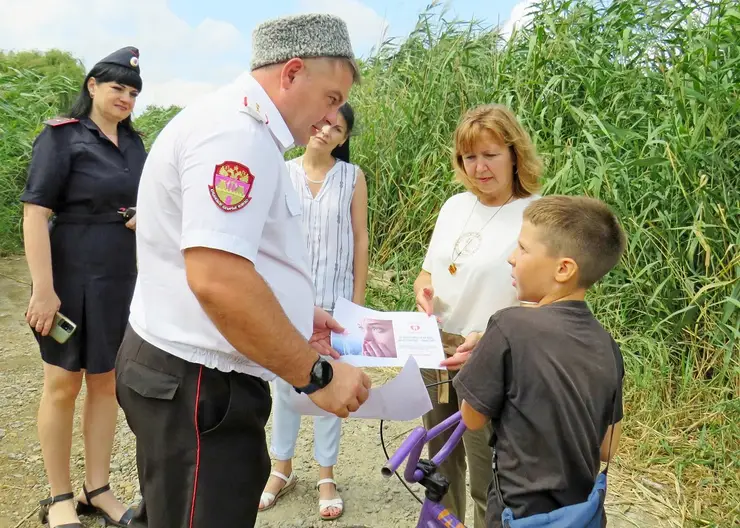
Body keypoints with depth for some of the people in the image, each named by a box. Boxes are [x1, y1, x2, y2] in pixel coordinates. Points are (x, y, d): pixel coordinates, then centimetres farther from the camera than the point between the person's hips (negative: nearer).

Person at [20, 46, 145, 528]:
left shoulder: (133, 143, 10)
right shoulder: (62, 137, -8)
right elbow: (35, 212, -15)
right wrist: (43, 289, -20)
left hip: (122, 280, 6)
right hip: (72, 278, -6)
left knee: (107, 381, 12)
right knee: (63, 384, 5)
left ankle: (98, 489, 26)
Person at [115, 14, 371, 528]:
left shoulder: (238, 126, 15)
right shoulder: (238, 130, -19)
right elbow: (217, 279, -30)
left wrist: (296, 314, 16)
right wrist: (316, 372, -21)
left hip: (196, 373, 10)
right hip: (198, 384, -10)